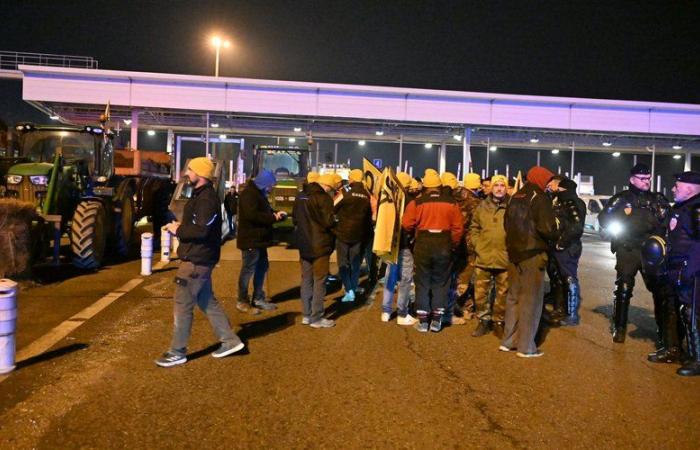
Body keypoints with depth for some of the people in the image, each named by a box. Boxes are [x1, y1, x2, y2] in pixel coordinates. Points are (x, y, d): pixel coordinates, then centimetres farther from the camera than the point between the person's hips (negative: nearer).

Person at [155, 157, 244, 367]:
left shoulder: (206, 199, -19)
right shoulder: (201, 195, 15)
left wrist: (178, 230, -15)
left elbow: (201, 230, -27)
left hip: (196, 260, -11)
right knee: (207, 301, 17)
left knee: (182, 305, -2)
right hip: (198, 258, 11)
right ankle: (229, 340, 24)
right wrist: (180, 227, 5)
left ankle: (177, 352, 10)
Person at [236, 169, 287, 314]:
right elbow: (252, 215, -28)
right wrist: (273, 217, -19)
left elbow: (265, 212, 24)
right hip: (250, 240, -11)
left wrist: (277, 214, 3)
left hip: (258, 239, 11)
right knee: (248, 270, -3)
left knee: (262, 267, 16)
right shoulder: (249, 194, -16)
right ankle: (242, 302, 6)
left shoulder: (259, 193, 17)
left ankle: (258, 298, 25)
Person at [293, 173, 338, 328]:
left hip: (304, 245, 7)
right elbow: (329, 222, -19)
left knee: (306, 279, 14)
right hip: (320, 245, -7)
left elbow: (295, 219, 15)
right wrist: (334, 221, 1)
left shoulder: (300, 197, 9)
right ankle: (316, 318, 5)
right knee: (319, 281, 1)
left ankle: (306, 315, 19)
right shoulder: (324, 198, -15)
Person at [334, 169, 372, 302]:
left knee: (343, 263, 7)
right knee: (355, 264, 14)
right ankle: (353, 290, 16)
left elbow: (333, 208, -7)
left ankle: (349, 290, -6)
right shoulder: (367, 195, -1)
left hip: (343, 232, -3)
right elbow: (370, 215, 5)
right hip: (360, 234, 3)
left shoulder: (345, 191, -10)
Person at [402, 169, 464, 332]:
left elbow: (407, 224, -7)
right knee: (440, 282, 13)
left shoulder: (417, 202, -6)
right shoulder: (451, 203, 0)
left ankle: (423, 320, 12)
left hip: (423, 245, -1)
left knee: (422, 282, 9)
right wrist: (453, 244, 10)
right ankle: (436, 319, 14)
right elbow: (458, 227, -3)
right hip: (444, 245, 1)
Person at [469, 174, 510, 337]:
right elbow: (474, 228, 12)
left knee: (502, 293, 9)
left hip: (504, 258, -2)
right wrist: (477, 245, 0)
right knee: (480, 292, 6)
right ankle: (483, 320, 21)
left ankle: (498, 322, 23)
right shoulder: (482, 206, 7)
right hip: (483, 256, 2)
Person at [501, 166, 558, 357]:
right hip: (533, 254, -7)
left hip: (514, 253, 7)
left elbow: (507, 224, 15)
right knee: (531, 299, 0)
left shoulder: (515, 197, 10)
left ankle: (508, 341, 22)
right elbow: (547, 229, -19)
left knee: (513, 297, 15)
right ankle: (526, 347, 4)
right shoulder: (540, 199, -12)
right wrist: (556, 235, 1)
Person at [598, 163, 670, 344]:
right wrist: (616, 228, -9)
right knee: (623, 289, 1)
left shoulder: (658, 199, 12)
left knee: (660, 289, 1)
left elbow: (668, 221, 12)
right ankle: (619, 327, 12)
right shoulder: (621, 198, 4)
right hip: (627, 250, -2)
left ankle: (663, 330, 12)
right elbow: (604, 219, 4)